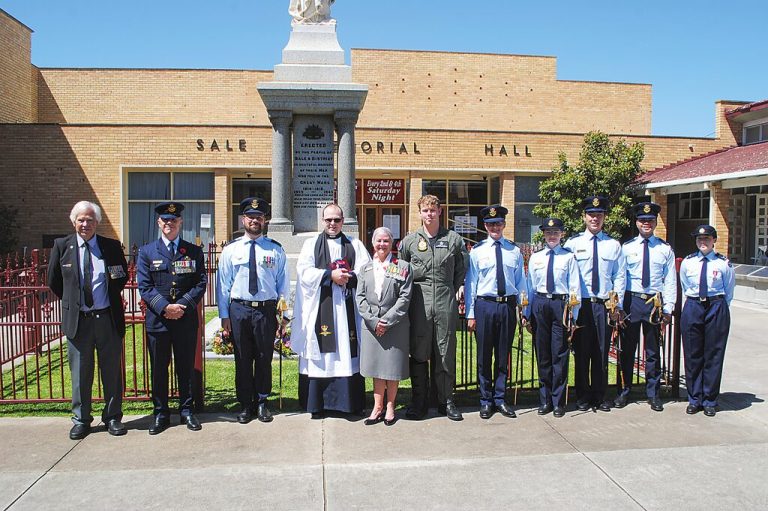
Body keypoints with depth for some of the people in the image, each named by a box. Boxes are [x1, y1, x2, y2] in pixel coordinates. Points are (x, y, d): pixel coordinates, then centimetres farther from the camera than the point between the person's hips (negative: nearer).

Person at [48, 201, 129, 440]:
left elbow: (123, 277, 13)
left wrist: (110, 298, 7)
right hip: (77, 319, 0)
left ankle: (113, 416, 22)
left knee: (112, 371, 8)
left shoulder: (112, 246, 0)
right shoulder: (62, 246, 0)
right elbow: (53, 281, 11)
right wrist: (71, 302, 11)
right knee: (80, 373, 9)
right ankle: (81, 419, 23)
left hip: (108, 318, 0)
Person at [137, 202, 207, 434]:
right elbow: (144, 287, -2)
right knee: (159, 369, 8)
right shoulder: (146, 252, 5)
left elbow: (201, 283, 1)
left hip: (186, 320, 0)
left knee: (186, 368, 9)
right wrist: (165, 307, -16)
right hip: (157, 319, 0)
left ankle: (186, 410, 22)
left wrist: (183, 305, -13)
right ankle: (161, 414, 20)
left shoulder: (194, 251, 7)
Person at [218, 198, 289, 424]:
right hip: (239, 309, 0)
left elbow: (283, 283, 4)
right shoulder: (230, 250, 4)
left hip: (267, 309, 0)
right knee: (242, 359, 8)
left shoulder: (276, 250, 4)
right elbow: (223, 284, 5)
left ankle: (262, 402, 25)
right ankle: (245, 404, 22)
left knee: (264, 358, 8)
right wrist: (224, 315, 1)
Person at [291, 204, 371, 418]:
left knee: (348, 351, -1)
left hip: (347, 308, 1)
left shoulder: (355, 245, 15)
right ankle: (316, 403, 5)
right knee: (320, 354, -2)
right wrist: (330, 275, -12)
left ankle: (350, 401, 7)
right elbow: (304, 271, -2)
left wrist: (347, 277, -12)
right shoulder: (311, 244, 13)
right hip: (319, 307, -1)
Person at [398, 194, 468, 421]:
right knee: (418, 352, 3)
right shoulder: (409, 241, 9)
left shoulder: (454, 239, 9)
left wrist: (458, 290, 4)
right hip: (419, 302, 0)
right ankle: (419, 402, 13)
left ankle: (446, 400, 16)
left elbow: (462, 269, 14)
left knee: (445, 352, 5)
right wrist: (406, 296, 7)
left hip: (446, 302, 0)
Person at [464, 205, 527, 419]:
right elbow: (470, 283, 1)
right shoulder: (477, 251, 2)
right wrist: (470, 314, -3)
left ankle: (500, 399, 24)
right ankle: (486, 401, 19)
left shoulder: (514, 251, 8)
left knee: (503, 356, 11)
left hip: (508, 305, 2)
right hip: (485, 305, -2)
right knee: (484, 356, 6)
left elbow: (521, 282, 9)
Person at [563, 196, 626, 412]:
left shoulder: (613, 245, 7)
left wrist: (618, 305, 0)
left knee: (602, 351, 8)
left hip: (604, 305, 1)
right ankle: (583, 396, 18)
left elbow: (620, 276, 7)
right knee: (581, 351, 5)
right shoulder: (573, 243, 3)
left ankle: (600, 395, 22)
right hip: (580, 304, -1)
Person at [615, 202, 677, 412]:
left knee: (653, 351, 10)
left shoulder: (665, 249, 5)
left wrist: (668, 310, -1)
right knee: (627, 349, 6)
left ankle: (653, 394, 22)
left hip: (655, 303, 1)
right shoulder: (626, 247, 3)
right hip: (631, 301, 0)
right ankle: (624, 391, 20)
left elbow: (670, 281, 4)